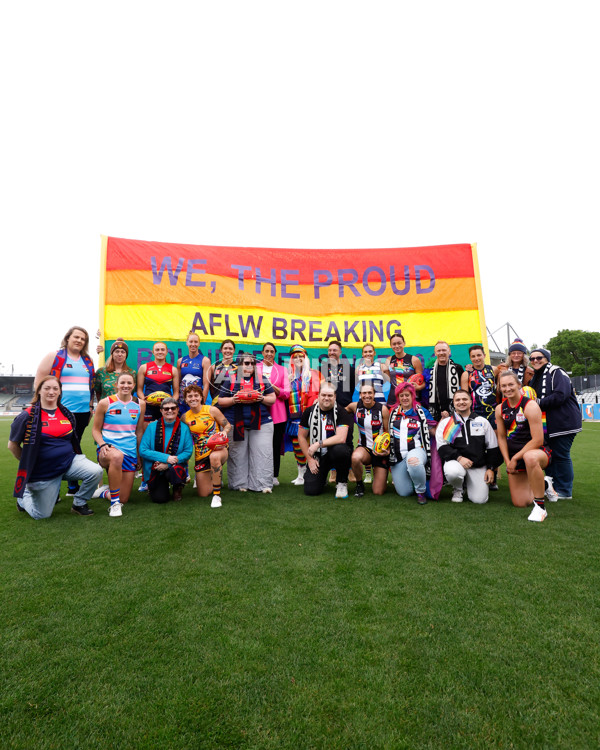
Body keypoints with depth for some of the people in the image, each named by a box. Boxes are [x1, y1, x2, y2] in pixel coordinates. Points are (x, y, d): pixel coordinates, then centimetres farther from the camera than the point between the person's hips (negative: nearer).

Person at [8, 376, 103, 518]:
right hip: (43, 471, -3)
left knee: (96, 471, -23)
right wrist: (28, 463, 4)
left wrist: (65, 454, 12)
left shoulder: (67, 414, 4)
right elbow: (12, 445, -1)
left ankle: (79, 504, 1)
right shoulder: (28, 416, -10)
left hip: (69, 461, 4)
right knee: (42, 515, 4)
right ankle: (24, 496, 36)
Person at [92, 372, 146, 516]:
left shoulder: (140, 404, 7)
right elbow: (96, 429, 3)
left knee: (124, 499, 2)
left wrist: (140, 456, 13)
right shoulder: (105, 403, -1)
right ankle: (114, 504, -26)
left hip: (130, 453, 4)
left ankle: (103, 491, 37)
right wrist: (102, 444, -16)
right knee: (117, 456, -43)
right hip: (108, 450, -3)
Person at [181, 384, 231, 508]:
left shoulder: (212, 410, -6)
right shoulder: (185, 417, 2)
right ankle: (217, 479, 41)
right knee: (203, 494, 6)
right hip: (200, 455, 4)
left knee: (214, 456, -43)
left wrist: (224, 432, -20)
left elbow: (228, 425, 1)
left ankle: (217, 495, -27)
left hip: (218, 448, -3)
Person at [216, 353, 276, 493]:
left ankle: (263, 484, 2)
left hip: (261, 422, 1)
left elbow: (272, 399, 13)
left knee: (263, 454, -4)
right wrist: (234, 400, -11)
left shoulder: (262, 380, 14)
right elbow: (220, 401, 7)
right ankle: (239, 484, 13)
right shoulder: (230, 380, 9)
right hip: (235, 423, -1)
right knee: (237, 455, 2)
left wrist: (262, 398, -7)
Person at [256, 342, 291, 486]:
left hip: (277, 413, 0)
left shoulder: (282, 370, 12)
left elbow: (286, 393, 4)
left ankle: (274, 476, 12)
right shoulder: (255, 367, 12)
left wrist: (273, 387, -13)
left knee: (276, 445, 2)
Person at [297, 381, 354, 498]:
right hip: (317, 456, 3)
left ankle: (342, 483, -10)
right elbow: (301, 437, 6)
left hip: (335, 453, -2)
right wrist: (310, 459, -1)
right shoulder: (309, 412, 1)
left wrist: (319, 443, -24)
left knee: (339, 449, -39)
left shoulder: (341, 412, -10)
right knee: (311, 490, -12)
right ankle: (322, 478, 27)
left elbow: (341, 438, -22)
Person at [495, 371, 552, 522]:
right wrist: (508, 461, -2)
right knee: (520, 503, 2)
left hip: (538, 451, -5)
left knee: (530, 458, -44)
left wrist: (515, 458, -16)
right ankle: (541, 485, 35)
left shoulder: (530, 406, -15)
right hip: (514, 458, 5)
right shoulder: (500, 409, 3)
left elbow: (537, 440, -18)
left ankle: (540, 507, -27)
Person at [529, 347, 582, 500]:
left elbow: (561, 395, -23)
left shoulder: (557, 372, -10)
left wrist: (539, 403, -20)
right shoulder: (535, 377, 16)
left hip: (563, 422, -8)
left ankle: (564, 491, 8)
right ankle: (552, 486, 25)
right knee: (549, 454, 13)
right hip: (547, 424, 8)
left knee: (561, 455, -3)